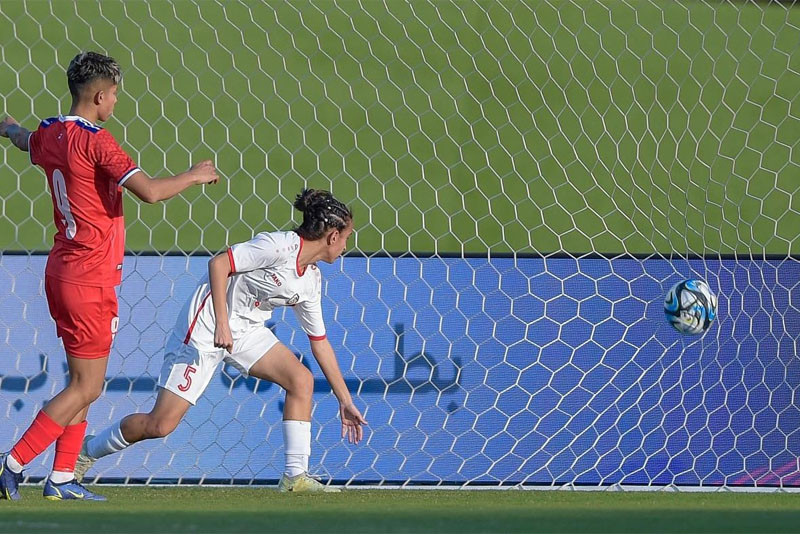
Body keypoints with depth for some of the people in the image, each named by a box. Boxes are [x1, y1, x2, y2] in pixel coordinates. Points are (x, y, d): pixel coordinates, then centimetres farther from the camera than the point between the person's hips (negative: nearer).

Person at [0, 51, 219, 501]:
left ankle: (62, 478, 13)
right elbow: (149, 191, -28)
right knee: (86, 388, -3)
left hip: (63, 270, 9)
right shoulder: (95, 141, -18)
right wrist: (195, 176, -10)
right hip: (90, 279, -9)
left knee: (84, 382, 15)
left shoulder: (50, 134, 8)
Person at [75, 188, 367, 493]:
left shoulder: (311, 280, 6)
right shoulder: (281, 246, -19)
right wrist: (222, 323, -30)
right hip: (208, 326, -8)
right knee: (161, 425, -10)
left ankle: (295, 477, -6)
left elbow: (320, 342, 14)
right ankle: (88, 451, 14)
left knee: (301, 380, -11)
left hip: (246, 330, 8)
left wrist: (345, 401, 14)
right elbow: (219, 263, -24)